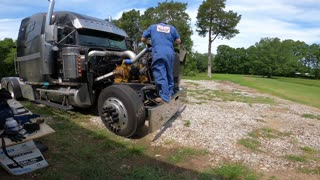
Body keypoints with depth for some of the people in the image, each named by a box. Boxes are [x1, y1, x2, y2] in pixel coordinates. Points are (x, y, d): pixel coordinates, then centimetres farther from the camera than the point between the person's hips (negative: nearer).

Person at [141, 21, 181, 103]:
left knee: (161, 76, -9)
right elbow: (178, 41, 22)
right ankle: (170, 94, 22)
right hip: (170, 53, 4)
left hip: (158, 53, -3)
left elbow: (143, 39, 21)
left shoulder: (152, 27, 22)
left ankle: (165, 98, -14)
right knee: (169, 74, 15)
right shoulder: (172, 28, 25)